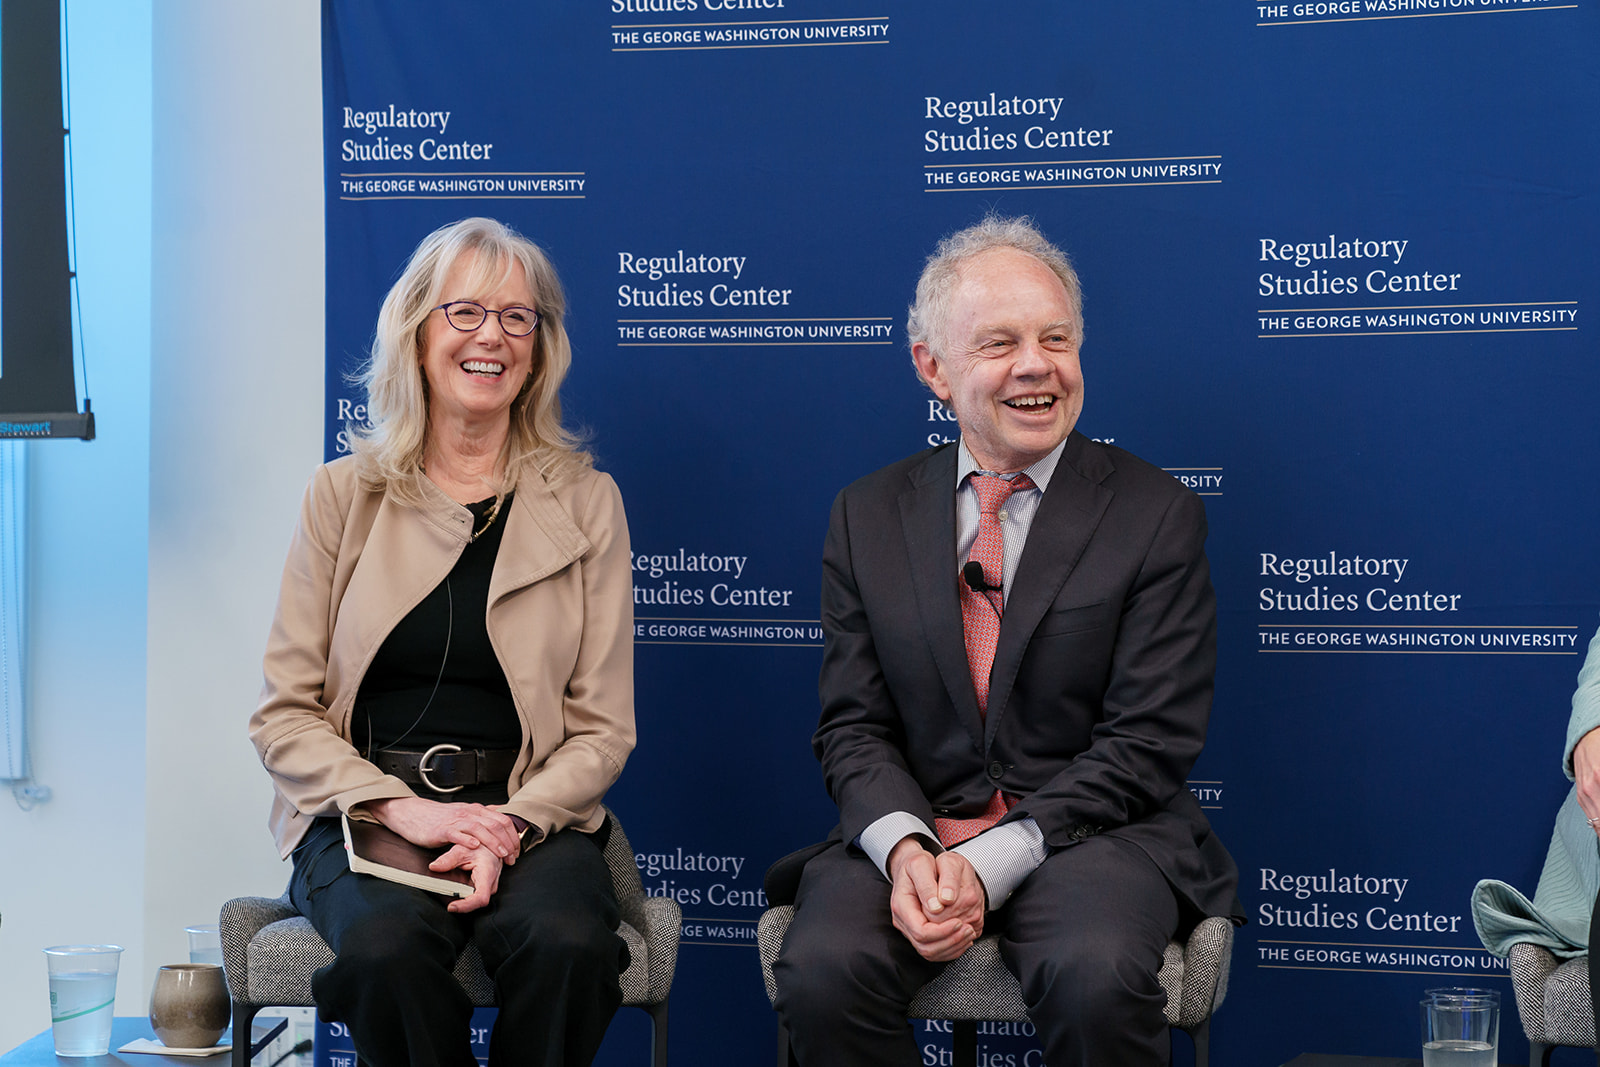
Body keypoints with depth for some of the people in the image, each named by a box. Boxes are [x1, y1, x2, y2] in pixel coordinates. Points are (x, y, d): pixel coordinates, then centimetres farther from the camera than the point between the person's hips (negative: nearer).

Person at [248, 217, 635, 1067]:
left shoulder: (586, 502, 10)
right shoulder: (343, 496, 9)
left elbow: (603, 729, 5)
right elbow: (282, 715, 4)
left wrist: (510, 825, -14)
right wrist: (404, 808, -12)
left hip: (528, 815, 1)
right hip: (360, 814, 0)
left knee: (567, 942, -32)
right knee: (388, 947, -33)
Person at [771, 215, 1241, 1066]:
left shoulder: (1159, 516, 0)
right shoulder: (868, 516, 10)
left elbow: (1148, 741, -6)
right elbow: (853, 725, 7)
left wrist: (991, 860, -16)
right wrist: (905, 846, -15)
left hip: (1091, 833, -2)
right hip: (909, 829, 3)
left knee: (1098, 981, -33)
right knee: (821, 973, -26)